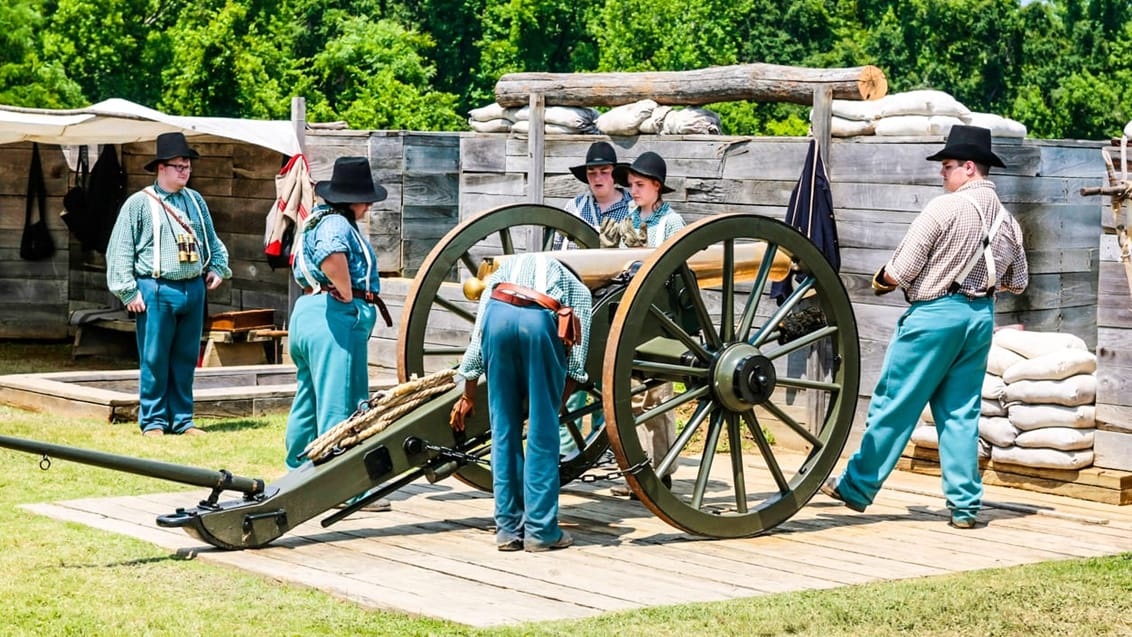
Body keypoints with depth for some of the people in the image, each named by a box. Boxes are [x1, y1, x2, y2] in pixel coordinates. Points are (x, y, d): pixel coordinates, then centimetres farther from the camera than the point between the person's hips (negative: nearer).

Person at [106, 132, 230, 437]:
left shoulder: (195, 200, 13)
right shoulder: (139, 203, -4)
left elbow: (212, 239, 25)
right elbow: (120, 250, -4)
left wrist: (217, 267, 10)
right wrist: (128, 291, -9)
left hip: (193, 289, 5)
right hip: (157, 290, -5)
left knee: (186, 359, 10)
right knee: (154, 359, -1)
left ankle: (182, 419, 17)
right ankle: (153, 420, 8)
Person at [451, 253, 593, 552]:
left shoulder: (501, 272, 39)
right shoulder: (577, 288, 34)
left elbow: (477, 340, 29)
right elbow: (576, 361, 20)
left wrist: (468, 396, 34)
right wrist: (557, 403, 27)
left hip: (499, 314, 2)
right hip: (542, 319, -2)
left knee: (503, 427, 13)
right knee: (542, 430, 9)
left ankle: (508, 528, 16)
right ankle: (540, 530, 10)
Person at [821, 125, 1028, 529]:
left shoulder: (945, 208, -12)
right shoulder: (1008, 222, 8)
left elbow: (901, 271, -13)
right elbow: (1018, 283, 16)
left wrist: (882, 279, 8)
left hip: (935, 312, -6)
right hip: (981, 317, 6)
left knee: (893, 405, 3)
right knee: (960, 413, 11)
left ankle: (857, 487, 11)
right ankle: (965, 505, 8)